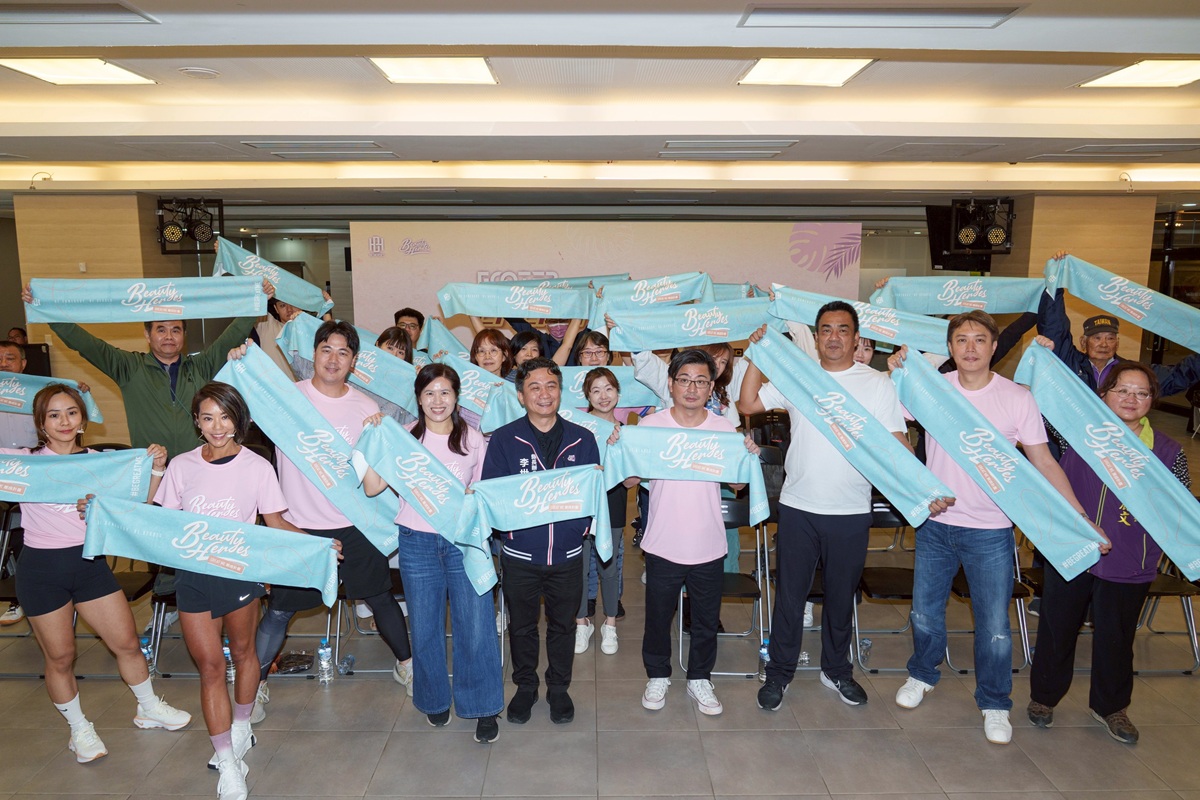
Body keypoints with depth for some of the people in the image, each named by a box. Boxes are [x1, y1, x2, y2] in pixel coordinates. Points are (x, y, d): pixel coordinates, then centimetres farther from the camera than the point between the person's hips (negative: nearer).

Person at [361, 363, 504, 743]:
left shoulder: (474, 440, 4)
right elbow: (372, 487, -6)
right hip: (417, 542, 1)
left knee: (475, 626, -2)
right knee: (425, 627, 11)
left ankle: (483, 708, 16)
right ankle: (434, 700, 33)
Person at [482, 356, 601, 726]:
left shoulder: (582, 439, 1)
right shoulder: (503, 439, -4)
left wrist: (582, 523, -13)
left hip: (567, 553, 1)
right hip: (520, 553, -1)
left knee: (563, 625, 16)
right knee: (522, 625, 16)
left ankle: (559, 688, 37)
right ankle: (525, 686, 37)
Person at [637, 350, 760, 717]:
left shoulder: (725, 428, -2)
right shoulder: (650, 425, -7)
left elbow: (737, 485, 2)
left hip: (708, 547, 1)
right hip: (662, 545, -1)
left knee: (706, 620, 17)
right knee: (658, 616, 16)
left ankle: (700, 678, 38)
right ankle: (657, 676, 39)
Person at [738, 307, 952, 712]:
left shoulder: (878, 384, 0)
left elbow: (898, 444, -2)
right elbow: (748, 404, 1)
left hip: (851, 512, 0)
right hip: (798, 508, 0)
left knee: (841, 597, 16)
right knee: (789, 595, 10)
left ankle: (837, 671, 36)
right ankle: (779, 673, 26)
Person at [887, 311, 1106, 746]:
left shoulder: (1017, 397, -8)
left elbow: (1044, 462, -3)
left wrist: (1082, 519, -8)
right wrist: (894, 373, -12)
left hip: (990, 532, -2)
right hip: (935, 525, 2)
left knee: (995, 626, 5)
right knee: (924, 612, 16)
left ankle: (995, 703, 28)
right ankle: (922, 675, 42)